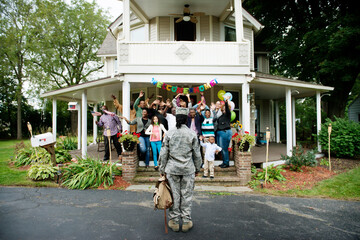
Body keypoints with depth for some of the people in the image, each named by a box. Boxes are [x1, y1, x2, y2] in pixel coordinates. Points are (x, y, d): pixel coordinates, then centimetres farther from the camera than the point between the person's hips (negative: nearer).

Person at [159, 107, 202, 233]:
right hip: (188, 169, 0)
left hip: (172, 168, 1)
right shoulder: (192, 134, -5)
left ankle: (174, 222, 21)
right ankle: (186, 222, 21)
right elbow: (197, 154, 0)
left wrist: (162, 169, 8)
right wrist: (197, 168, 13)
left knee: (174, 195, 10)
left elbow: (163, 153, -2)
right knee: (186, 195, 10)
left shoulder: (169, 133, -4)